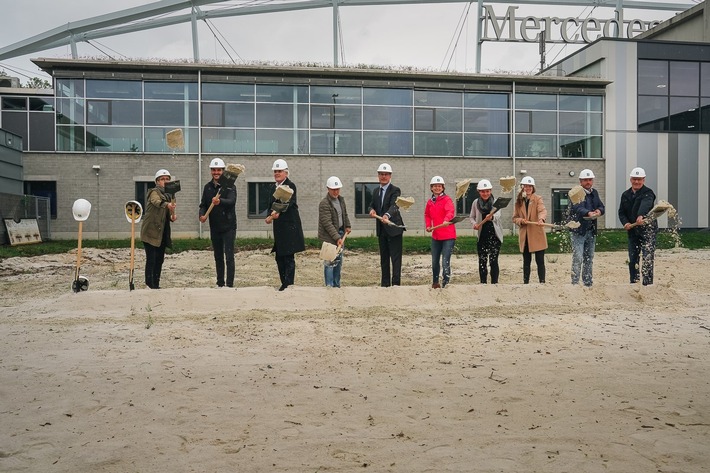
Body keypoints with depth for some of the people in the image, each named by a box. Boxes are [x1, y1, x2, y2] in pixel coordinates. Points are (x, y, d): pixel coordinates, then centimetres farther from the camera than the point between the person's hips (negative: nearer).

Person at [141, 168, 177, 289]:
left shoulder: (169, 196, 16)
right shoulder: (154, 192, -7)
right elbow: (156, 202, -31)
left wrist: (172, 217, -3)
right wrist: (167, 205, -51)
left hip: (162, 233, 8)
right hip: (150, 232, -7)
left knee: (159, 259, 10)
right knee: (151, 260, -10)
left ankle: (156, 285, 18)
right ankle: (149, 285, -6)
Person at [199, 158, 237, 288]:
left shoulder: (229, 185, -7)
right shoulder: (207, 187, 8)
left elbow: (232, 201, -24)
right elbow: (203, 204, 8)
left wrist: (220, 201, -44)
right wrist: (202, 214, -14)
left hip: (228, 227, -5)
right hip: (214, 227, 5)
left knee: (229, 256, -8)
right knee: (218, 257, 14)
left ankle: (230, 284, -5)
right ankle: (220, 283, 24)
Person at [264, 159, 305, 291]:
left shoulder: (290, 186, -8)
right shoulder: (273, 187, 15)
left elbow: (288, 203, -21)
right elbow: (271, 204, 13)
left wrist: (278, 213, -37)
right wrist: (270, 216, -8)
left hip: (290, 226, -8)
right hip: (278, 227, 8)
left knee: (289, 257, -7)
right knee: (279, 257, 11)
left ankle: (289, 284, -3)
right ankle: (284, 283, 19)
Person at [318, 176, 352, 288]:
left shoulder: (341, 200, 9)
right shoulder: (324, 203, -17)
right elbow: (327, 224, -22)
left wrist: (347, 226, 11)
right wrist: (337, 238, -26)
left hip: (340, 233, 8)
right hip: (329, 236, -8)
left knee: (339, 261, 14)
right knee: (330, 262, -9)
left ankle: (336, 285, 24)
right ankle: (329, 286, -4)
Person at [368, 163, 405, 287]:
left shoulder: (395, 190, -9)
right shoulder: (376, 191, 13)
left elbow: (394, 206, -26)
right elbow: (372, 205, 18)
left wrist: (387, 215, -46)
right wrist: (372, 210, -8)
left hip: (393, 228, -7)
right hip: (381, 229, 7)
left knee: (395, 257, -6)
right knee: (383, 258, 13)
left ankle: (396, 283, -5)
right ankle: (385, 284, 20)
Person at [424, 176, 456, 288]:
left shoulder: (447, 200, -9)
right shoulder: (430, 202, 9)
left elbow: (450, 212, -27)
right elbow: (427, 215, 25)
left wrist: (446, 220, -47)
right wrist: (428, 226, 9)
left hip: (448, 236, -6)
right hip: (435, 236, 6)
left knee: (445, 262, -13)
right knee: (434, 261, 17)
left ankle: (445, 284, -6)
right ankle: (435, 282, 34)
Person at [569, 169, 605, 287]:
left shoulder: (594, 193, 13)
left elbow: (602, 206, 8)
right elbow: (578, 207, -26)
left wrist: (599, 211, -16)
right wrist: (588, 213, -45)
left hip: (591, 231, 7)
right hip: (578, 231, -7)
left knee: (589, 258, 14)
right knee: (578, 258, -10)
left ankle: (588, 283, 23)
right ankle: (575, 283, -6)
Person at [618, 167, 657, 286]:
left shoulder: (647, 193, -9)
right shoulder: (625, 195, 9)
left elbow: (646, 204, -31)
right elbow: (621, 212, 9)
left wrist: (641, 216, -51)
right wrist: (625, 222, -11)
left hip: (648, 231, -5)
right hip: (632, 231, 6)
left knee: (647, 259, -8)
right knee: (632, 260, 10)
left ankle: (647, 284, -4)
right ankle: (633, 283, 20)